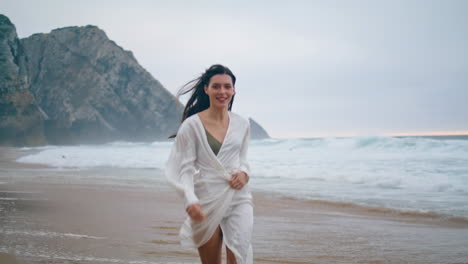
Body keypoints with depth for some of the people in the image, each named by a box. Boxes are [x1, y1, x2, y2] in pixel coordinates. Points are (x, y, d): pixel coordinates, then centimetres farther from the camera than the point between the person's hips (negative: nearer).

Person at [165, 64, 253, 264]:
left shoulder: (242, 124, 7)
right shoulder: (192, 125, -5)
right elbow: (186, 169, -7)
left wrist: (244, 173, -4)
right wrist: (190, 201, -22)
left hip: (238, 198, 3)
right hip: (207, 201, -2)